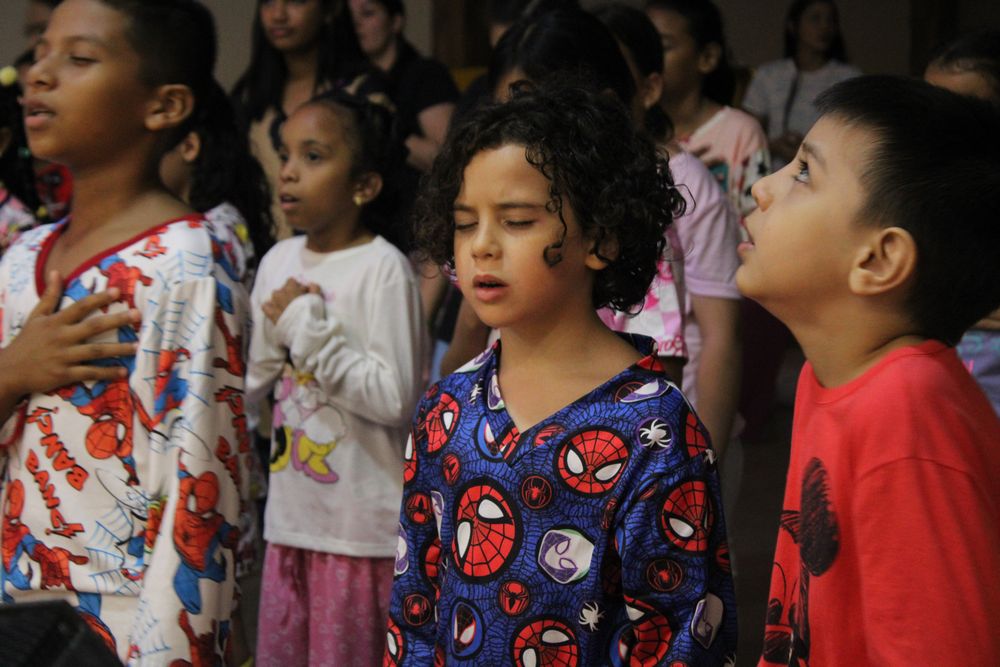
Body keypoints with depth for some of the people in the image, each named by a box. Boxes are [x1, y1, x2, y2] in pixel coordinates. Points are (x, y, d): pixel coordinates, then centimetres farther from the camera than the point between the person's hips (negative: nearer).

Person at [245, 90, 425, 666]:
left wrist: (308, 329, -17)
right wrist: (276, 330, -8)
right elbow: (251, 385, 12)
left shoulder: (382, 268, -14)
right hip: (292, 512, 7)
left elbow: (395, 399, -20)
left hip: (362, 525, -7)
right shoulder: (278, 261, 6)